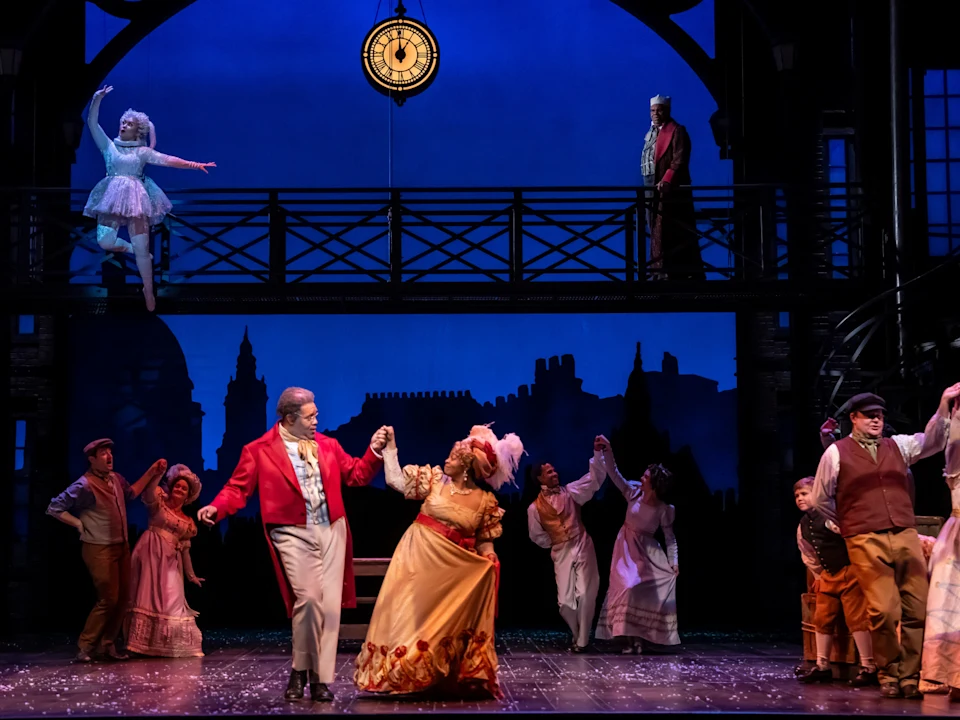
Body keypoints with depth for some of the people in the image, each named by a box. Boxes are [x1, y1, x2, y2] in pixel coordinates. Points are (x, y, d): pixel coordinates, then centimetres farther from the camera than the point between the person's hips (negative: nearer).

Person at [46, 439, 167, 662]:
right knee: (109, 599, -8)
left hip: (122, 546, 8)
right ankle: (86, 646, 4)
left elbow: (131, 493, 25)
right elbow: (54, 508, -14)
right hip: (99, 550, -8)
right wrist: (79, 524, -14)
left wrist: (151, 473, 17)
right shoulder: (84, 486, -18)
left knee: (123, 598, 8)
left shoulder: (115, 478, 4)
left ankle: (107, 644, 17)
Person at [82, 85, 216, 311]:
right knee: (105, 241, -15)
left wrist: (193, 164, -11)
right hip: (112, 197, 2)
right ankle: (132, 249, 17)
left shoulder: (142, 152, 9)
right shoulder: (109, 146, 12)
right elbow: (92, 123, 3)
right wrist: (97, 99, -10)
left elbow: (167, 160, 0)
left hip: (136, 199, -1)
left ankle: (148, 292, 6)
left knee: (141, 248, -4)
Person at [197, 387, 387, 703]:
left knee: (331, 604, 1)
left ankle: (321, 678, 10)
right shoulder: (259, 451, -2)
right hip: (293, 533, -4)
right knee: (308, 599, -17)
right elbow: (238, 488, -4)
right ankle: (300, 671, 6)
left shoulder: (328, 445, 12)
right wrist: (216, 507, -22)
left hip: (331, 530, 4)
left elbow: (357, 475, 18)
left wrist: (374, 450, 3)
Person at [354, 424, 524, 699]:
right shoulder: (435, 479, -2)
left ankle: (437, 678, 14)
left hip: (453, 568, 0)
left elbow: (484, 542, 3)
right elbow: (396, 480, -3)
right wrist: (390, 446, -8)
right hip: (419, 557, 0)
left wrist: (489, 559, -16)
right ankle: (400, 675, 7)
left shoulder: (486, 501, -3)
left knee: (445, 623, 3)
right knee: (409, 612, -1)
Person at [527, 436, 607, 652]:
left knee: (585, 595, -11)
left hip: (583, 547, -1)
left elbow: (594, 478, -8)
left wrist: (597, 452, -19)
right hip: (561, 554, 1)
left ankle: (582, 640, 1)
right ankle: (577, 635, 24)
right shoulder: (535, 508, 2)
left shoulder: (570, 492, 3)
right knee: (565, 600, -2)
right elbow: (537, 536, 14)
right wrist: (555, 544, 10)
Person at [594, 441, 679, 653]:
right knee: (626, 587, -8)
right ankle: (629, 637, -5)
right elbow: (614, 474, -13)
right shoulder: (634, 493, -10)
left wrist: (673, 562, -12)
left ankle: (640, 636, 7)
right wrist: (607, 452, -24)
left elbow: (670, 536, -6)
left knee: (646, 592, -5)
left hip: (647, 551, -1)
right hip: (626, 547, 1)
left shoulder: (663, 510, -14)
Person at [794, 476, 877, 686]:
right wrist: (819, 577, 21)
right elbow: (809, 556, 24)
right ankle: (822, 666, 18)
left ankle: (868, 668, -7)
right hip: (828, 575, 8)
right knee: (822, 618, 9)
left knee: (856, 617, -10)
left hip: (849, 571, -8)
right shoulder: (802, 528, 11)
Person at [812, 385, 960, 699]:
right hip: (866, 542, -4)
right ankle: (889, 675, 4)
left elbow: (932, 441, 3)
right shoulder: (836, 453, 7)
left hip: (906, 537, 4)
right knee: (883, 611, -14)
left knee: (918, 609, -3)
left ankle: (910, 678, 6)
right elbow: (820, 500, 15)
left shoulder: (897, 446, 17)